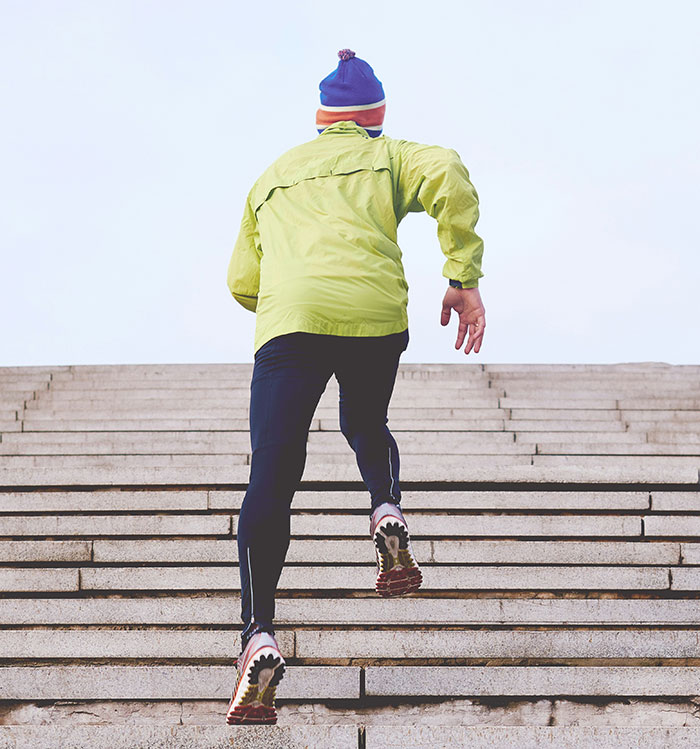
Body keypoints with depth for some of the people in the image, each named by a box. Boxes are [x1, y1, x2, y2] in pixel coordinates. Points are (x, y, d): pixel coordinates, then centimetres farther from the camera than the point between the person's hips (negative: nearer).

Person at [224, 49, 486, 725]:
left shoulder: (273, 176, 32)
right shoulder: (388, 157, 23)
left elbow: (243, 282, 34)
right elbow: (448, 174, 0)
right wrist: (464, 278, -1)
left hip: (288, 319, 0)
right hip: (376, 315, 0)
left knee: (271, 480, -6)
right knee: (367, 426, 30)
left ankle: (259, 638, -20)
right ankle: (386, 515, 1)